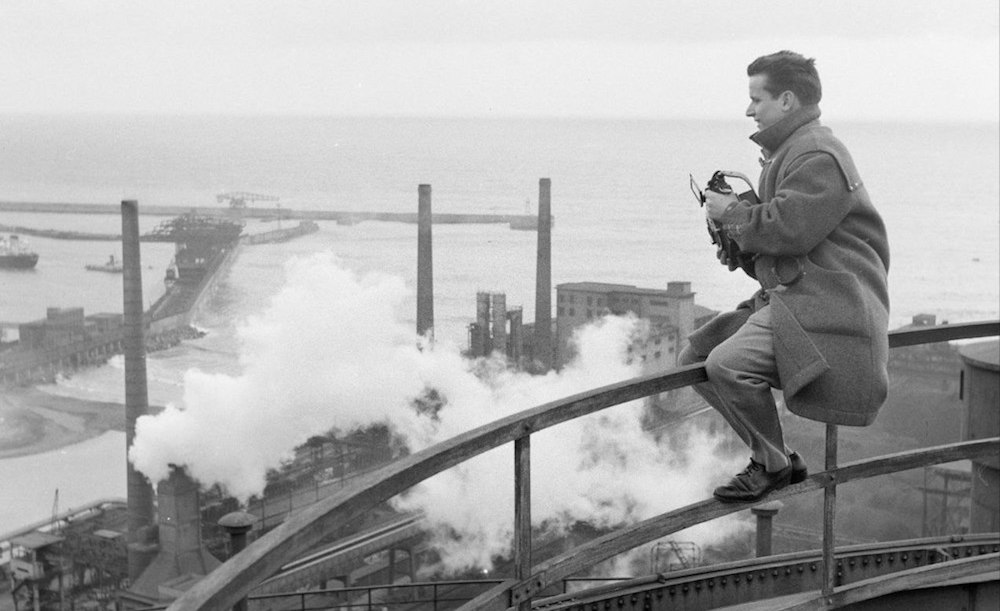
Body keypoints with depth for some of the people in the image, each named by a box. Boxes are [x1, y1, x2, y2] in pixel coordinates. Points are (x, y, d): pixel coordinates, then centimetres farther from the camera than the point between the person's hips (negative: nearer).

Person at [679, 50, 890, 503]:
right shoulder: (787, 150, 22)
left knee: (728, 363, -28)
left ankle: (772, 466, -5)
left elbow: (788, 228, -25)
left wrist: (731, 211, -9)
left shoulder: (818, 156, -14)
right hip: (784, 296, 11)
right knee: (695, 357, 6)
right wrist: (738, 246, 10)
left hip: (826, 304, -11)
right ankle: (774, 455, 13)